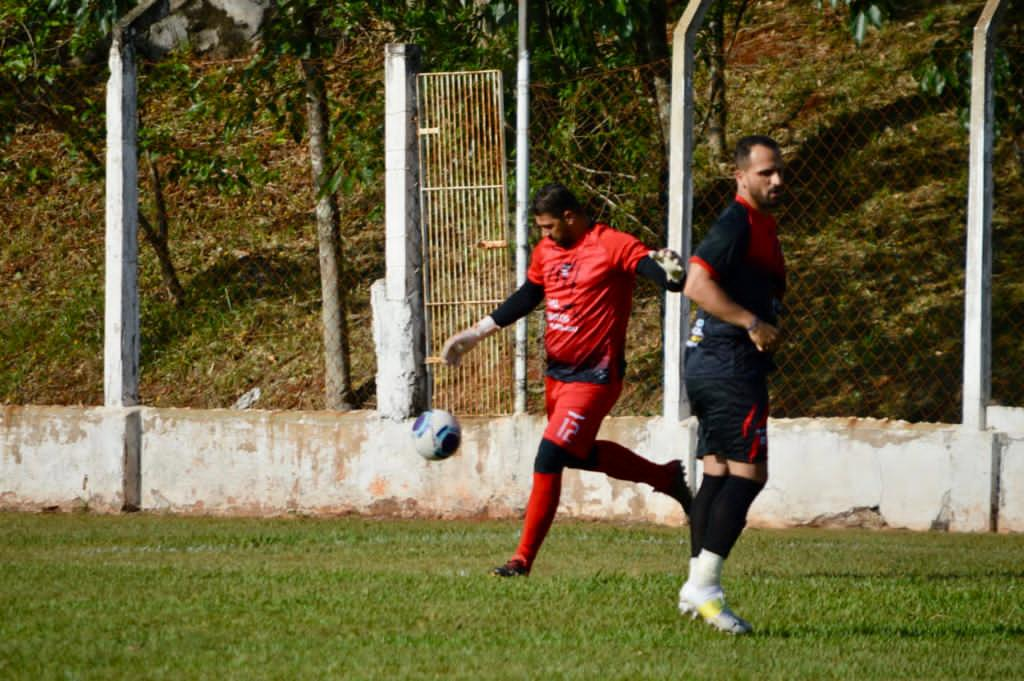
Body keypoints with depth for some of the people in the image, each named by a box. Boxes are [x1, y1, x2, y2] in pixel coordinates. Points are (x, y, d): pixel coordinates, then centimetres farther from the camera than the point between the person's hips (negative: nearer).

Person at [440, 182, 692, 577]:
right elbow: (527, 297, 20)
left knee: (549, 459, -14)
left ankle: (523, 560, -6)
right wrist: (475, 334, 21)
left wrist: (671, 274, -52)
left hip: (594, 376, -9)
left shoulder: (612, 247, -16)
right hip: (557, 371, 9)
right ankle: (667, 477, 43)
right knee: (578, 454, 24)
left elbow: (654, 269, -27)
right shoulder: (546, 250, 7)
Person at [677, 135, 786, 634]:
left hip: (708, 363, 10)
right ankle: (704, 586, -15)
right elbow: (697, 285, -24)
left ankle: (697, 586, 13)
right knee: (748, 471, -12)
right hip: (730, 363, -10)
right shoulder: (736, 223, -13)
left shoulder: (759, 224, 19)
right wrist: (753, 323, -24)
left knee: (718, 472, 11)